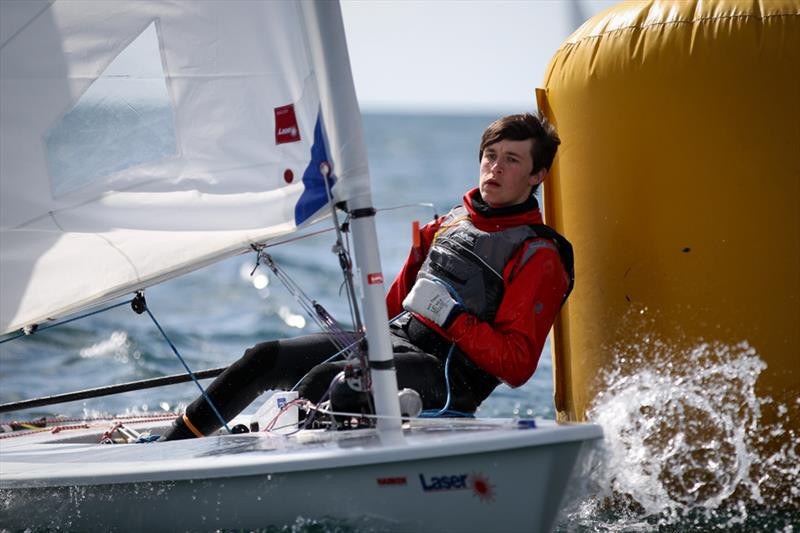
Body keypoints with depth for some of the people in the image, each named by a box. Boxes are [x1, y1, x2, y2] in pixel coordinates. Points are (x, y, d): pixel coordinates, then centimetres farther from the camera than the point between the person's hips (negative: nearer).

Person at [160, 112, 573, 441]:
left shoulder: (539, 258, -5)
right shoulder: (449, 224, 19)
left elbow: (517, 364, -13)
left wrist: (450, 315, -18)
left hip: (446, 372, -7)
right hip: (392, 339, 8)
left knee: (326, 379, -30)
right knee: (264, 359, -3)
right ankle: (167, 450, 4)